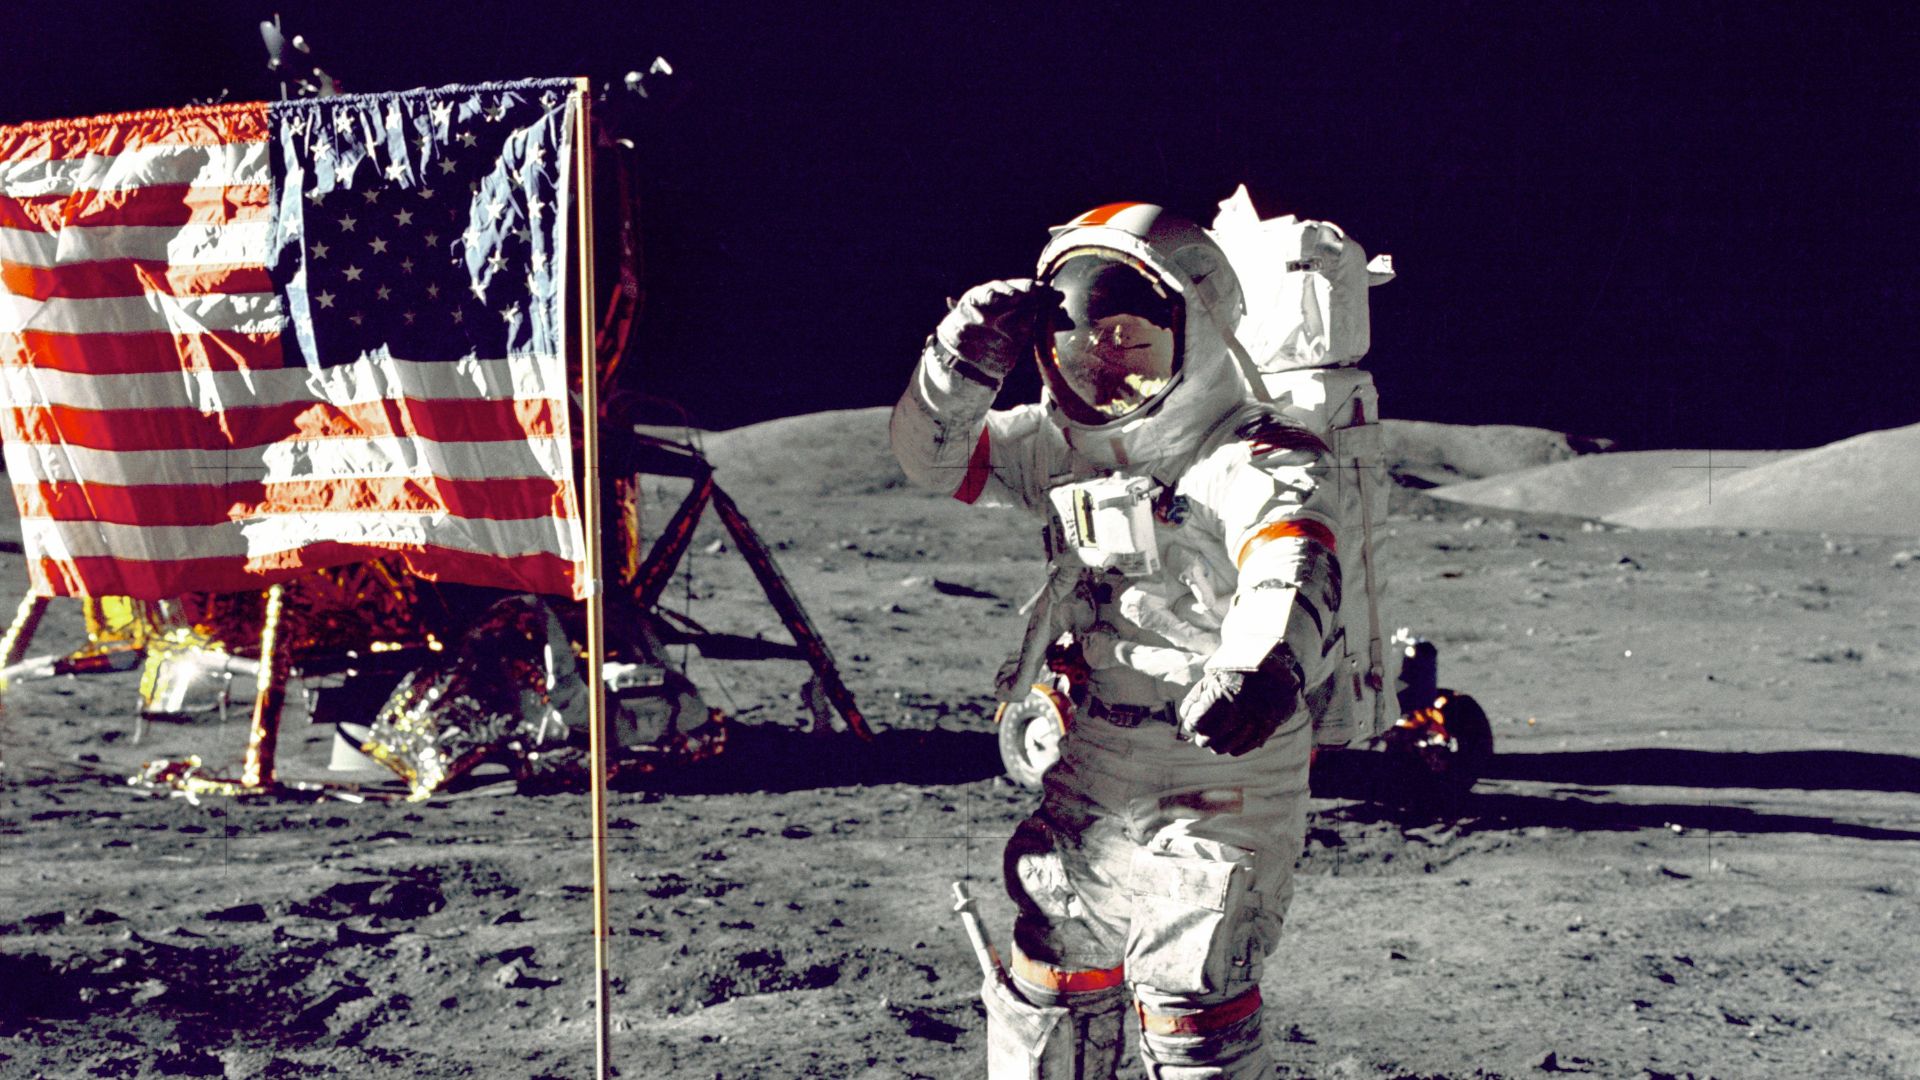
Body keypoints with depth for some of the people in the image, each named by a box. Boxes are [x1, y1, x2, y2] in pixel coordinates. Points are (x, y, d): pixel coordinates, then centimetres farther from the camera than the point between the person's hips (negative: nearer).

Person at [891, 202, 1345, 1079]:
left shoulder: (1255, 465, -16)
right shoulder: (1066, 450, 7)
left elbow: (1291, 572, -35)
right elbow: (935, 455, 8)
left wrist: (1263, 663, -58)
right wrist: (965, 361, -13)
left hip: (1216, 805, -7)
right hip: (1083, 796, 7)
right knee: (1046, 1003, 19)